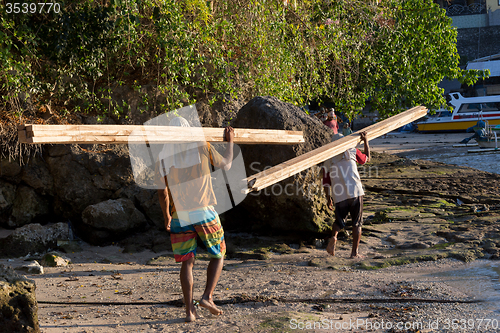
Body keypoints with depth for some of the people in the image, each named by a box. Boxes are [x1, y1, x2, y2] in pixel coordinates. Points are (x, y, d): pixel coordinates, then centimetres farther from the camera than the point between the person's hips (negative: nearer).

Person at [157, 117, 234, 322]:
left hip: (180, 217, 2)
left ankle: (189, 310, 3)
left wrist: (166, 216, 17)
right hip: (204, 213, -2)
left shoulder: (164, 155, 5)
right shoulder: (202, 146, 1)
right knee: (218, 255, 15)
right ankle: (207, 297, -1)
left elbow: (162, 192, 3)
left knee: (186, 262, 9)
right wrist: (230, 142, 29)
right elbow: (226, 165, 14)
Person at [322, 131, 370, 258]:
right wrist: (365, 140, 30)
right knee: (357, 223, 9)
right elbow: (367, 158, 26)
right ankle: (355, 252, 7)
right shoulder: (352, 151, 7)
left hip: (339, 196, 2)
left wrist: (328, 198, 21)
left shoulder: (328, 161, 12)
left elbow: (326, 182, 11)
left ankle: (333, 237, -10)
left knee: (339, 221, 19)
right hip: (356, 192, -2)